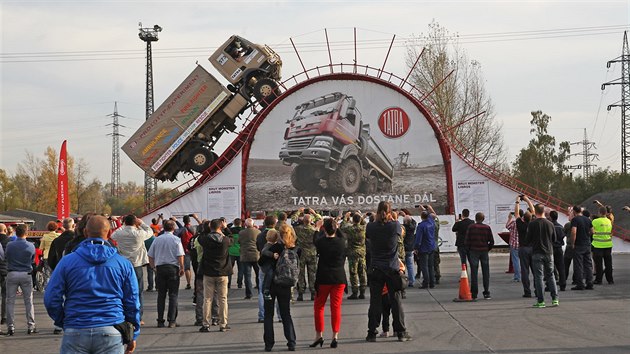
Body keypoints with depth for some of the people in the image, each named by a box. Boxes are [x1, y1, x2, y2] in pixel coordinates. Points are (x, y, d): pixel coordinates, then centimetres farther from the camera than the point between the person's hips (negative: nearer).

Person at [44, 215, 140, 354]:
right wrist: (133, 336, 18)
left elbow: (51, 299, 2)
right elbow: (132, 302, 8)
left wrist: (63, 322, 18)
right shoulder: (123, 264, 5)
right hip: (111, 333, 0)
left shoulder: (67, 261, 3)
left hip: (75, 332, 0)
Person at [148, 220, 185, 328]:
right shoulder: (176, 240, -3)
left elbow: (150, 256, 9)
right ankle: (172, 321, -3)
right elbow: (180, 256, -9)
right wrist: (182, 268, 0)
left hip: (160, 268, 3)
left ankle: (160, 321, 5)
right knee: (173, 295, 1)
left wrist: (153, 267, 19)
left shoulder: (157, 239, 6)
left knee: (161, 295, 7)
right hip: (173, 268, -3)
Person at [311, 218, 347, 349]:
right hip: (339, 278, 2)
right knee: (336, 307, 3)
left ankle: (319, 335, 9)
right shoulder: (342, 242, -5)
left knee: (319, 306, 11)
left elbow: (314, 244, 13)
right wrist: (338, 229, 22)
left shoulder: (320, 243, -9)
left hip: (324, 279, -1)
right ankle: (335, 336, -2)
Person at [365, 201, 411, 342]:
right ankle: (401, 332, 9)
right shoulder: (395, 225, -9)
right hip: (392, 268, -1)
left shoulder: (371, 226, -7)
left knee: (375, 301, 5)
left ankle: (372, 333, 6)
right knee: (396, 301, 6)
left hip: (375, 270, 1)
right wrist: (391, 218, 19)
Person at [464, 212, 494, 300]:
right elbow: (492, 241, 2)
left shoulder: (471, 227, -3)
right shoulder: (487, 228, 2)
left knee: (474, 273, 1)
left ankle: (474, 294, -1)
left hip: (473, 251, -1)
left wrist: (468, 250, 8)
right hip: (484, 251, 1)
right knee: (486, 273, 6)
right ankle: (486, 293, 5)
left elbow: (466, 241, -4)